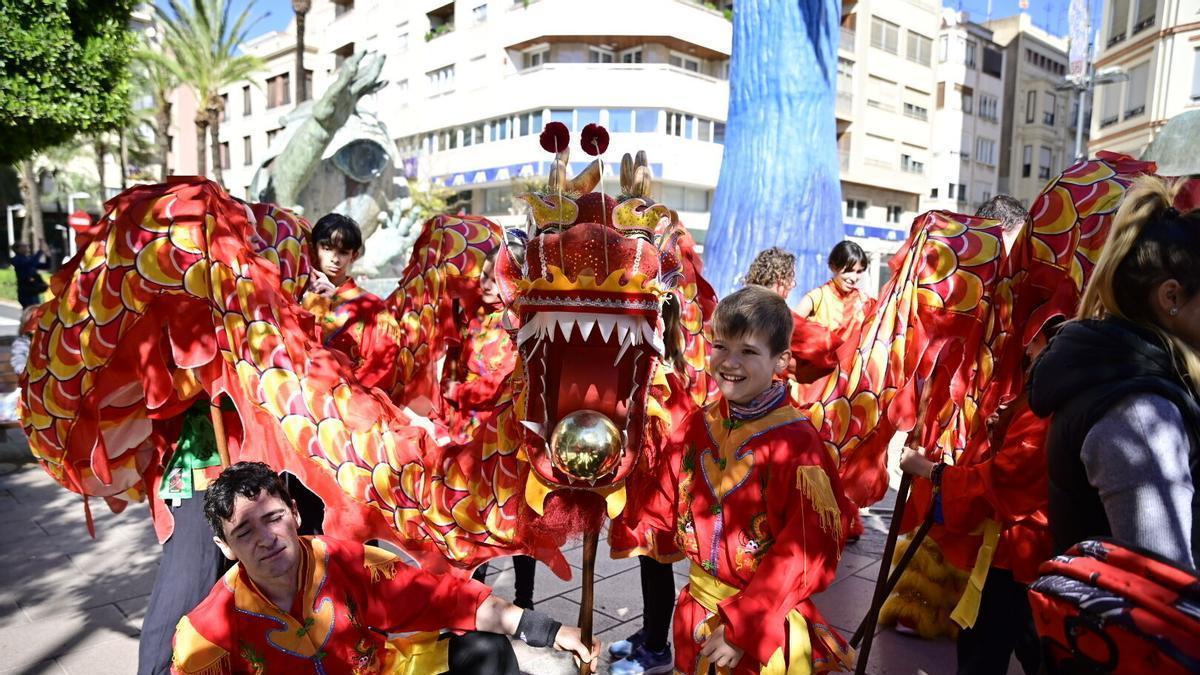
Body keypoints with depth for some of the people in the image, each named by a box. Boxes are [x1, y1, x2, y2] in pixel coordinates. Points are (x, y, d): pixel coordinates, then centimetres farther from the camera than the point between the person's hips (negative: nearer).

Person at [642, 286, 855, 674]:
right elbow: (666, 503, 8)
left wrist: (742, 625, -18)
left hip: (767, 625, -5)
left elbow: (807, 550, -19)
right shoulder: (698, 426, -2)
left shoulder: (795, 442, -19)